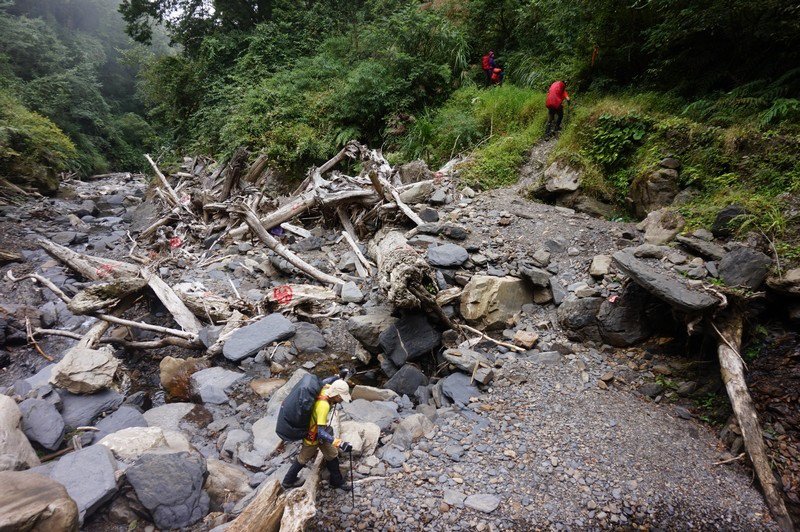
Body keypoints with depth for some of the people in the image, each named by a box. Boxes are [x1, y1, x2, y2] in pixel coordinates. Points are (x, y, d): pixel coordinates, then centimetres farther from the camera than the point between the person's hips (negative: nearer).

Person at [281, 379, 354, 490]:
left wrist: (338, 378, 20)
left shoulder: (326, 389, -20)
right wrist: (340, 443, -50)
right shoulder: (323, 405, -43)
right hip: (313, 436, -7)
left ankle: (337, 481, 42)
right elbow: (320, 432, -44)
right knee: (303, 458, 19)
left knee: (332, 455, 20)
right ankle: (288, 481, 44)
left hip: (321, 431, 8)